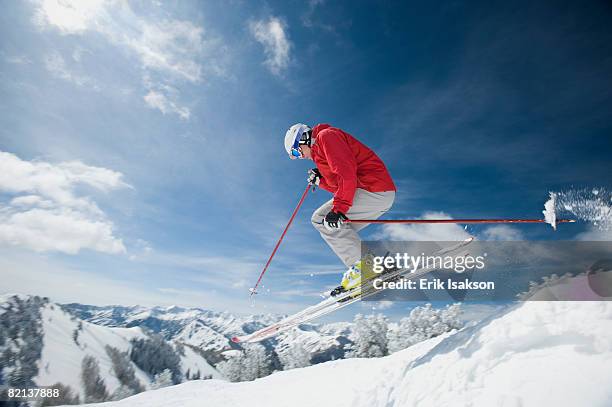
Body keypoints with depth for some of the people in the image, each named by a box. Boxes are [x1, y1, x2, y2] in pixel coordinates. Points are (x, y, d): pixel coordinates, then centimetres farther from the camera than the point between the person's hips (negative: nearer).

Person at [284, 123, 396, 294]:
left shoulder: (326, 136, -4)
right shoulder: (320, 151, 26)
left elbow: (347, 173, -20)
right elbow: (339, 185, 24)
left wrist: (338, 209, -25)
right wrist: (320, 180, 12)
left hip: (374, 189, -10)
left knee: (321, 219, -9)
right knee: (340, 231, 14)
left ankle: (362, 266, -12)